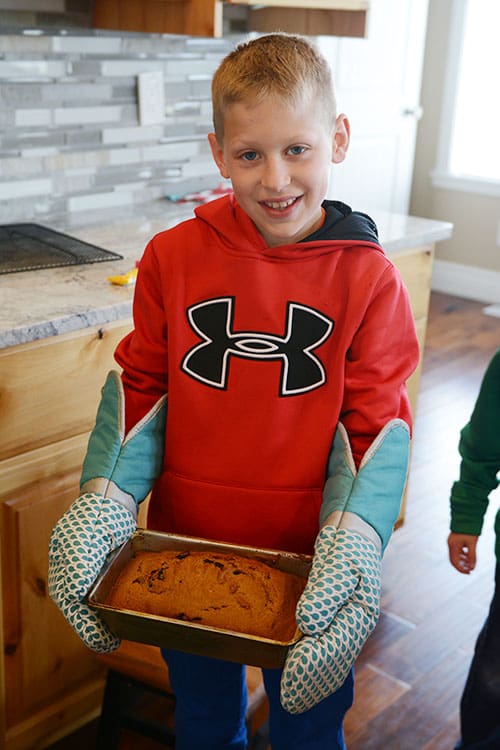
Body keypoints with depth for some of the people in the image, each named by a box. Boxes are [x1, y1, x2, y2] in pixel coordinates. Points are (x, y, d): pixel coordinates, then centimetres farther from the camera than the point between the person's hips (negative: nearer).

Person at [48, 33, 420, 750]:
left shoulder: (368, 277, -11)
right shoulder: (174, 257, -6)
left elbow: (375, 421, -12)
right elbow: (139, 387, -2)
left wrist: (354, 540, -27)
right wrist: (104, 496, -17)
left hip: (309, 564, -1)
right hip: (186, 557, 2)